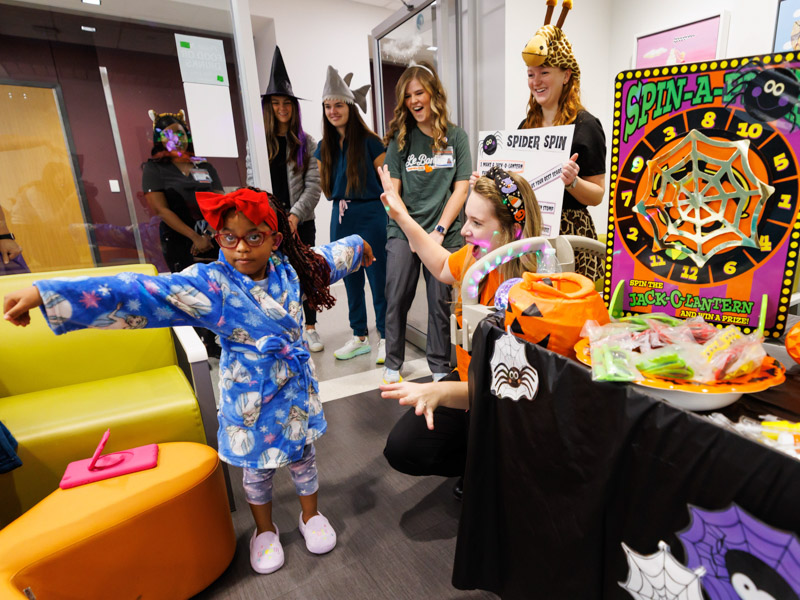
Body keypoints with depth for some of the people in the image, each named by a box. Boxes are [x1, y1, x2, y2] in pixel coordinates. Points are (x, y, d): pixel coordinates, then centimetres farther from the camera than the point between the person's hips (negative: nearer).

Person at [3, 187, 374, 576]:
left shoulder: (288, 268, -7)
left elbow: (325, 258, 11)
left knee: (302, 456, 21)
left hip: (297, 388, 3)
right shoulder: (210, 284, -20)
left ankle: (310, 515, 49)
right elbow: (143, 292, -28)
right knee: (257, 467, 18)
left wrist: (358, 245, 29)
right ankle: (264, 529, 48)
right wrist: (45, 293, -35)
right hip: (251, 399, -3)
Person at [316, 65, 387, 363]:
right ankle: (360, 337, 26)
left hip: (370, 218, -6)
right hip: (340, 219, 6)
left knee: (378, 280, -1)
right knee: (351, 280, 12)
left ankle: (385, 338, 14)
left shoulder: (369, 142, -5)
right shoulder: (325, 147, 11)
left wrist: (392, 220, -8)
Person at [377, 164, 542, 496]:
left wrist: (438, 391, -52)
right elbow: (444, 267, 16)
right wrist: (403, 218, 14)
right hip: (467, 380, 6)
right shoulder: (474, 257, -9)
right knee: (402, 448, -3)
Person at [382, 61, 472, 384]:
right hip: (403, 232, 1)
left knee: (440, 303, 5)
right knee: (396, 300, 2)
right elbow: (392, 191, 2)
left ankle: (440, 368, 22)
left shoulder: (456, 136, 5)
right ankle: (392, 365, 20)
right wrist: (412, 231, -7)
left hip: (444, 234, 0)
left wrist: (439, 231, -8)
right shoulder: (400, 139, 6)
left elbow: (461, 188, 0)